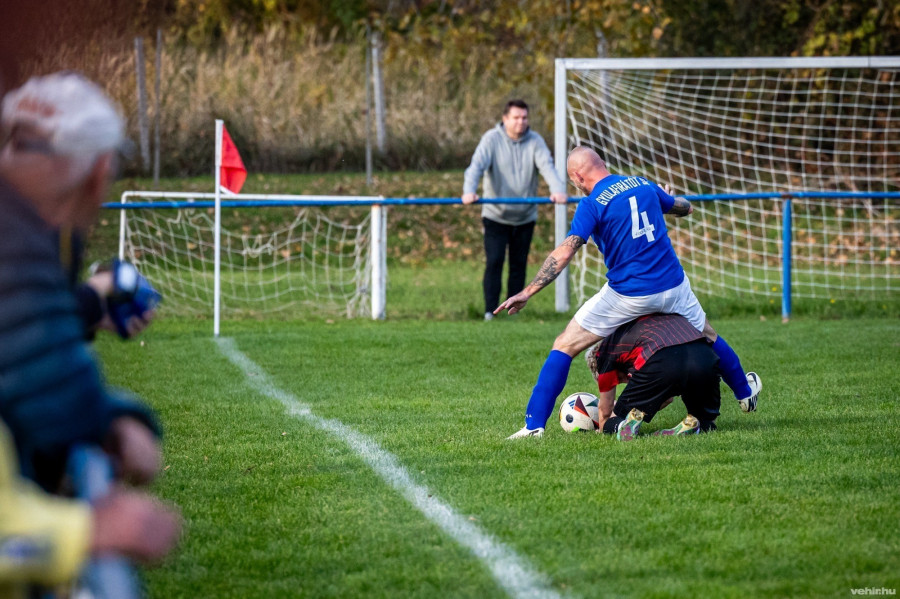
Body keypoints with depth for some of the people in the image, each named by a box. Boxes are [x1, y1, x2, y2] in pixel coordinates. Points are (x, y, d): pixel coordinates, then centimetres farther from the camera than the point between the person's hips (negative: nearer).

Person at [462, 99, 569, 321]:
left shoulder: (535, 141, -2)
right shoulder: (492, 139, -8)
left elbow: (547, 166, -16)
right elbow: (477, 165, -20)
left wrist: (558, 190, -35)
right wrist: (469, 191, -39)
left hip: (525, 217, 3)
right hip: (495, 215, -3)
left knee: (519, 265, 8)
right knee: (494, 262, -10)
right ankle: (490, 311, -7)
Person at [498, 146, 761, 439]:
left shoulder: (593, 204, -10)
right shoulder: (644, 185, 6)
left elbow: (563, 253, -19)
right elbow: (686, 208, 24)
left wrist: (527, 292, -18)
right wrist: (665, 198, 46)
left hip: (627, 297, -5)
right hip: (673, 286, 5)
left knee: (564, 347, 4)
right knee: (707, 336, 31)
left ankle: (534, 424, -4)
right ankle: (744, 392, 51)